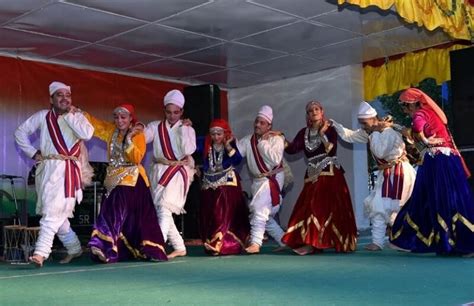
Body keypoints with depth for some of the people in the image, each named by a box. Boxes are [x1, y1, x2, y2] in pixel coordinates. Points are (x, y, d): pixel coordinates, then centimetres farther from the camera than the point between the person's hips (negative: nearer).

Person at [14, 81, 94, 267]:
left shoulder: (77, 117, 7)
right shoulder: (43, 116, 10)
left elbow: (87, 134, -14)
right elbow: (20, 132, 16)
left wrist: (69, 115, -6)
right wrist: (33, 153, 6)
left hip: (68, 170, -3)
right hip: (47, 169, 3)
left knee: (54, 211, -14)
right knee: (57, 213, 9)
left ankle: (41, 252, -18)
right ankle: (74, 248, 24)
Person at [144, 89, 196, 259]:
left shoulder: (187, 129, 4)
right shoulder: (156, 127, 8)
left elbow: (189, 150, -12)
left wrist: (184, 128, -8)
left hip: (178, 172, -4)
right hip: (159, 171, 4)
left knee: (165, 208, -18)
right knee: (160, 210, 4)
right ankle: (179, 248, 15)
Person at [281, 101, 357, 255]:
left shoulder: (330, 130, 0)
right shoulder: (304, 133, 11)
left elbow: (332, 151, -13)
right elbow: (292, 149, -3)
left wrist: (322, 134, -14)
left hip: (330, 175, -4)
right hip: (313, 176, 4)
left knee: (330, 208, -10)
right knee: (309, 208, -3)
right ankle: (310, 242, 0)